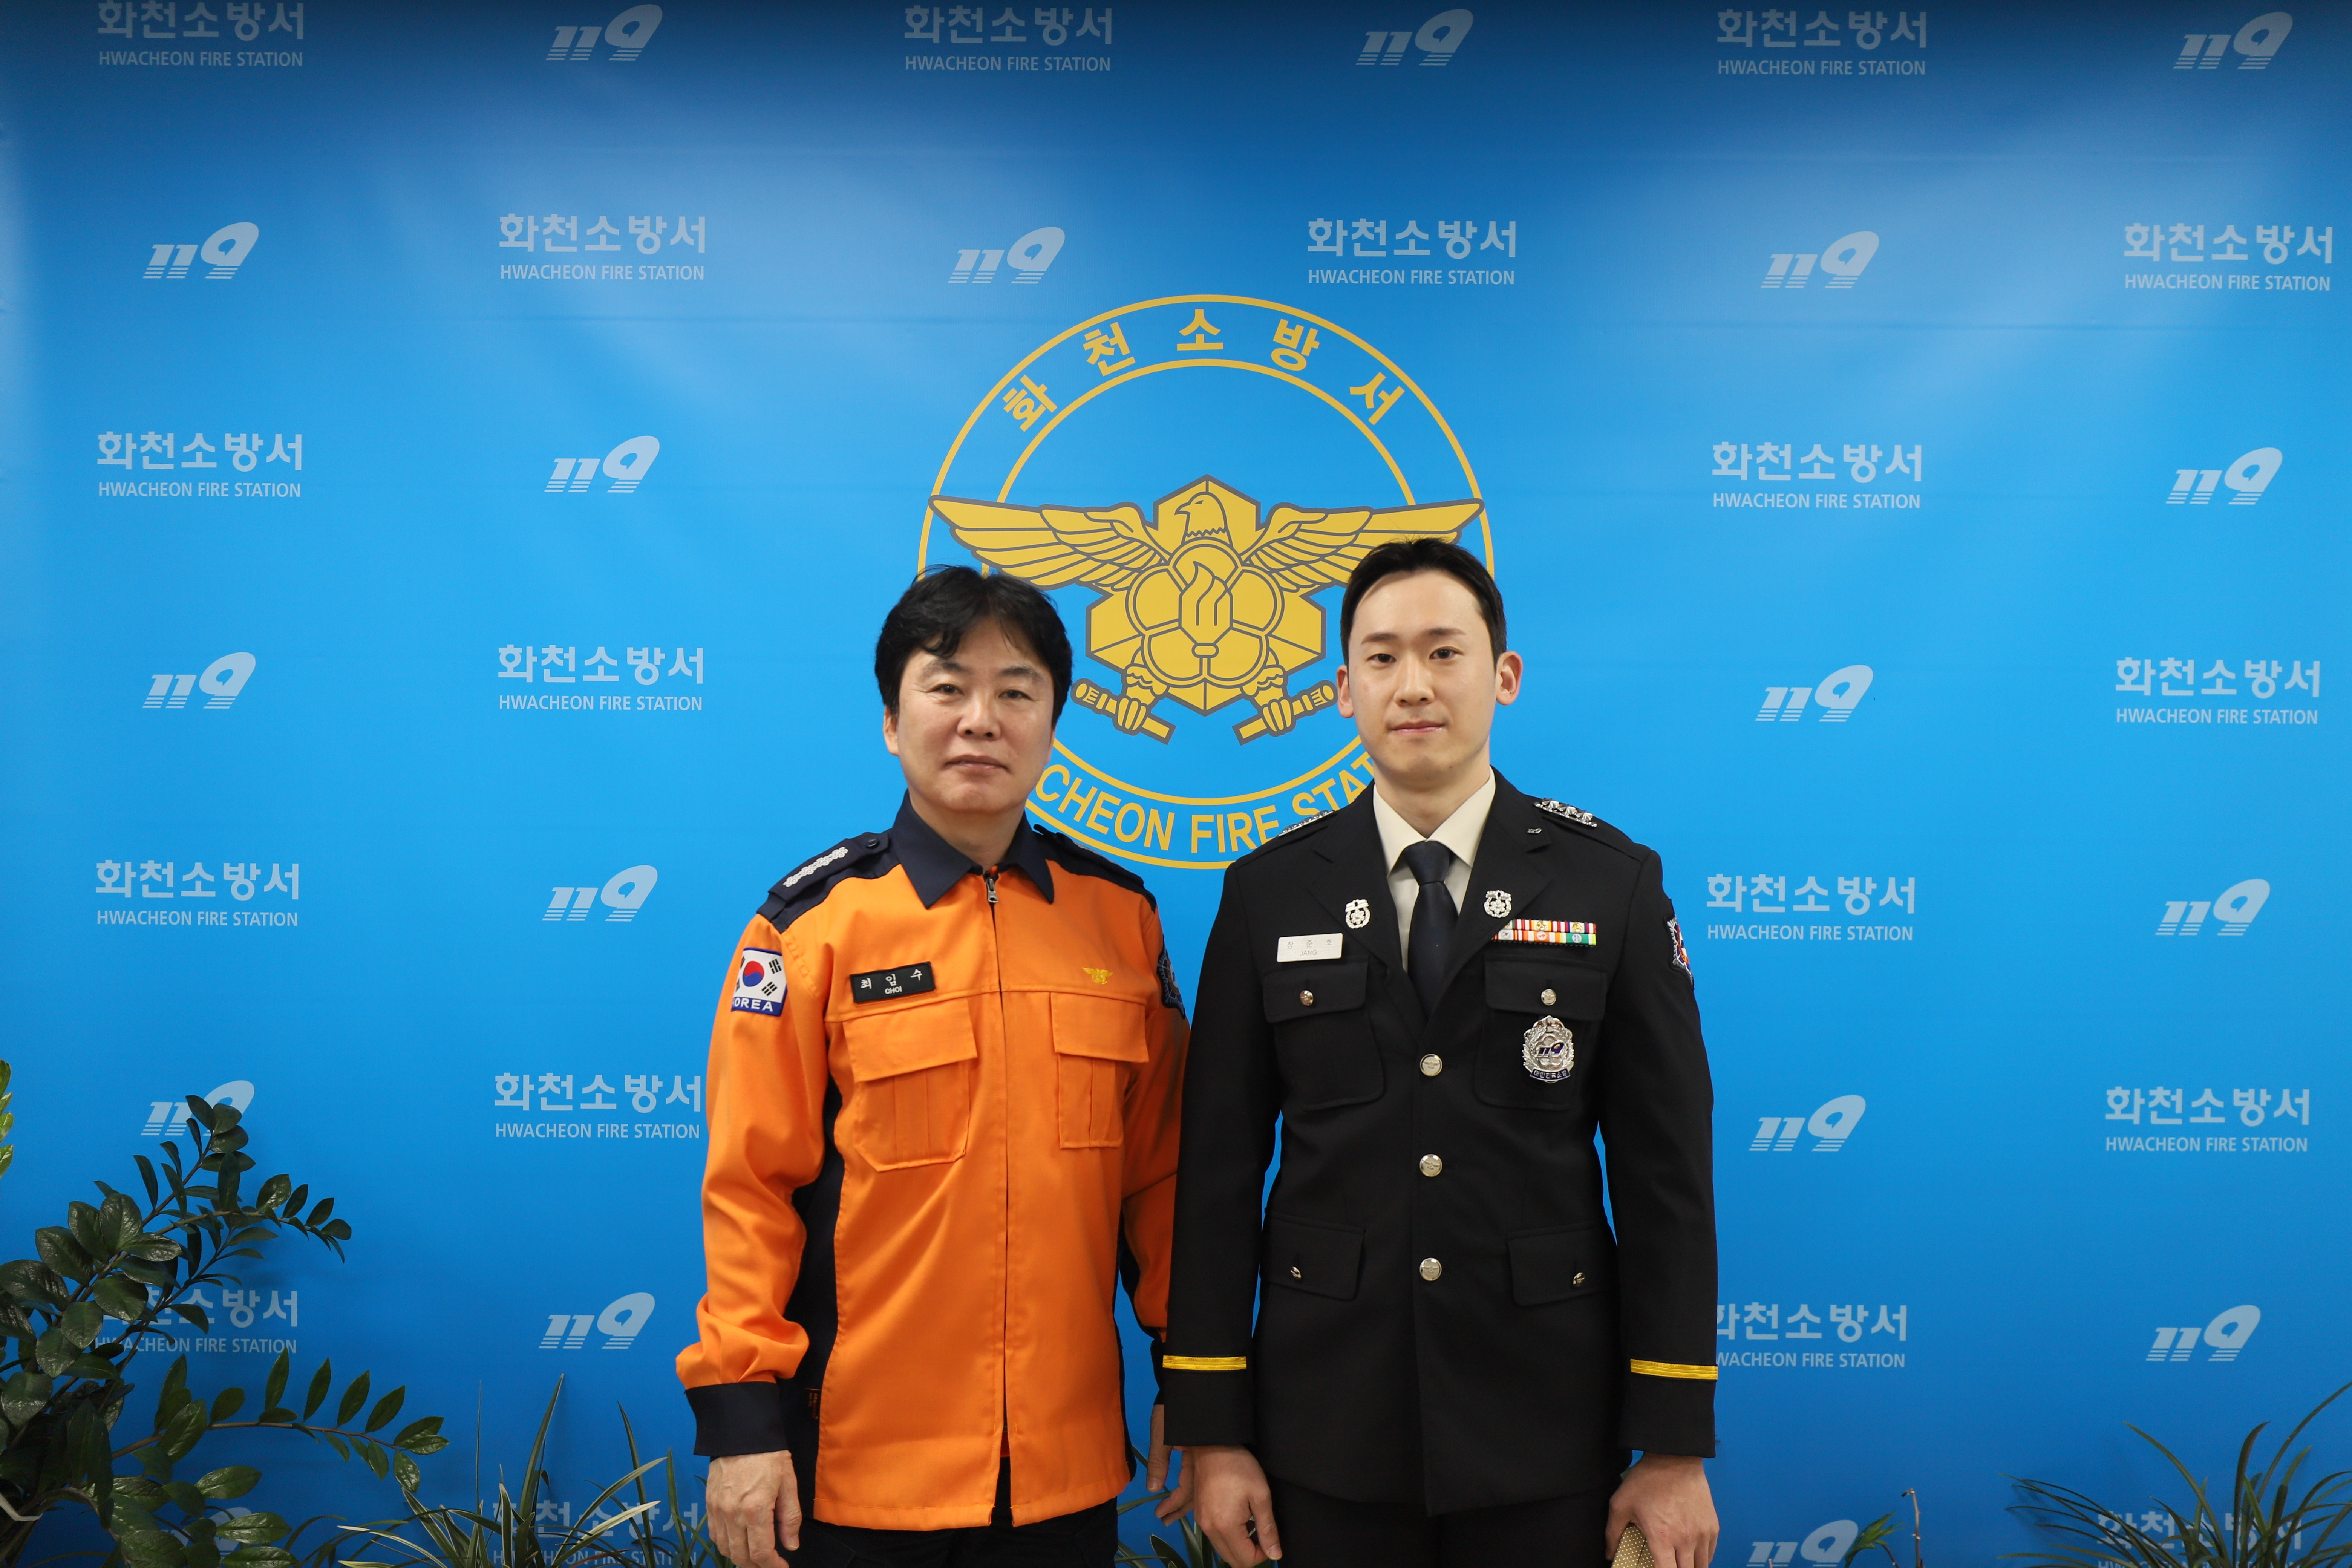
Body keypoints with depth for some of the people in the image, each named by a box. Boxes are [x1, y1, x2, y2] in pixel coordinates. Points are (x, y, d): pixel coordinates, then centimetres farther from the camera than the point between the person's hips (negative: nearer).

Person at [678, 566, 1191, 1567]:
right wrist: (740, 1412, -8)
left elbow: (1158, 1168, 6)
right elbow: (749, 1187, -6)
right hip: (856, 1460, -2)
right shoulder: (811, 923, -7)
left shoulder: (1120, 917, 2)